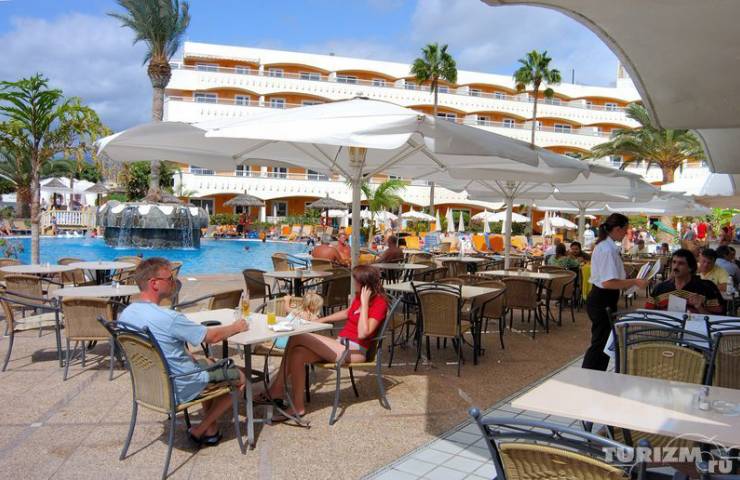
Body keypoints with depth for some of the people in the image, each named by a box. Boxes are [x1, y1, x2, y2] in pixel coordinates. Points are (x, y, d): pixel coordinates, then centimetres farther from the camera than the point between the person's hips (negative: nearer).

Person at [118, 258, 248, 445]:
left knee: (210, 363, 29)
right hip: (178, 391, -8)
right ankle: (201, 431, 16)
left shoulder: (124, 315, -6)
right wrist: (236, 327, 2)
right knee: (240, 377, 9)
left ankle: (210, 428, 29)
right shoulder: (169, 318, -30)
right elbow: (212, 337, -17)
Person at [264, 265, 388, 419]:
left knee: (297, 338, -19)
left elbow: (362, 333, -25)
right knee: (298, 354, -16)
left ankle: (276, 390, -7)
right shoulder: (359, 296, 12)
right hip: (341, 345, 8)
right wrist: (321, 320, 26)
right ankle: (298, 406, -8)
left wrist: (364, 303, -23)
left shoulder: (379, 302, -13)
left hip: (355, 351, -8)